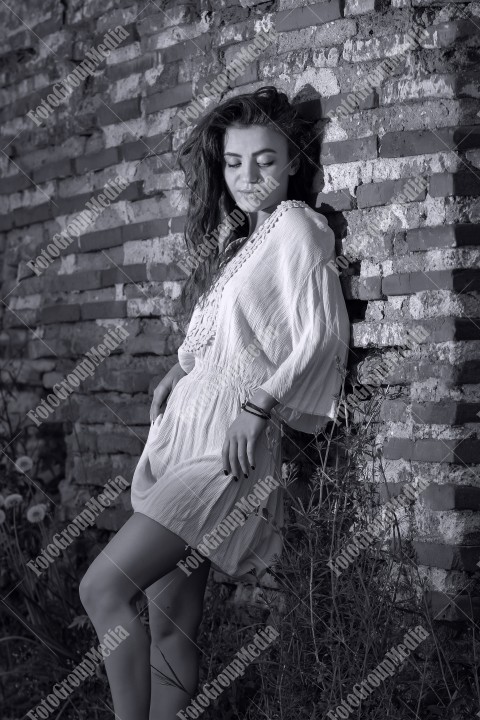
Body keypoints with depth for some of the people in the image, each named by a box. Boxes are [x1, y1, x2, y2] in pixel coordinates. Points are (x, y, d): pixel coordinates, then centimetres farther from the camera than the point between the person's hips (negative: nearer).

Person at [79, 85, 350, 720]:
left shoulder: (295, 226, -3)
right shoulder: (236, 236, 22)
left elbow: (325, 335, -12)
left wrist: (258, 404, -15)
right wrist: (181, 370, 10)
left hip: (226, 447, -8)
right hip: (178, 431, 8)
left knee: (102, 588, -16)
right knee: (168, 622, 7)